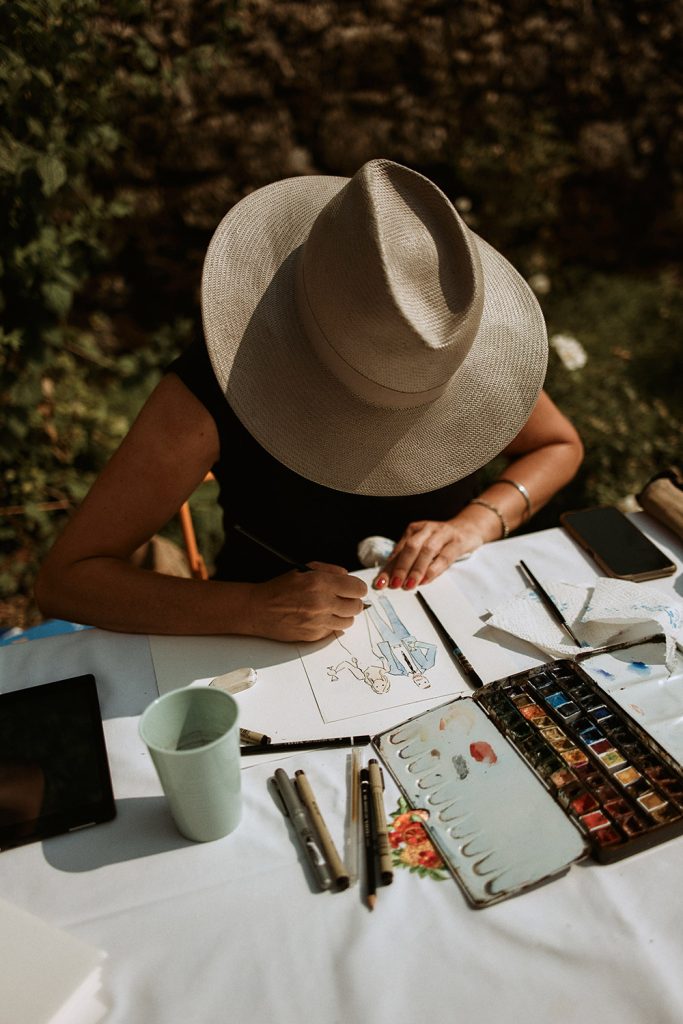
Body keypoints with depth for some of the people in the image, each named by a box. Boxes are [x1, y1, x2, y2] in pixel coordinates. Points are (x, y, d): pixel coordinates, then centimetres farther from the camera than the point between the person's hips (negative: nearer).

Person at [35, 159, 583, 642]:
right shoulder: (216, 388, -26)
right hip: (279, 646, 0)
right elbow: (64, 578, -24)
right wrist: (253, 609, -37)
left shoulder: (458, 342, -17)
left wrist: (476, 522, -18)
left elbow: (560, 446, 2)